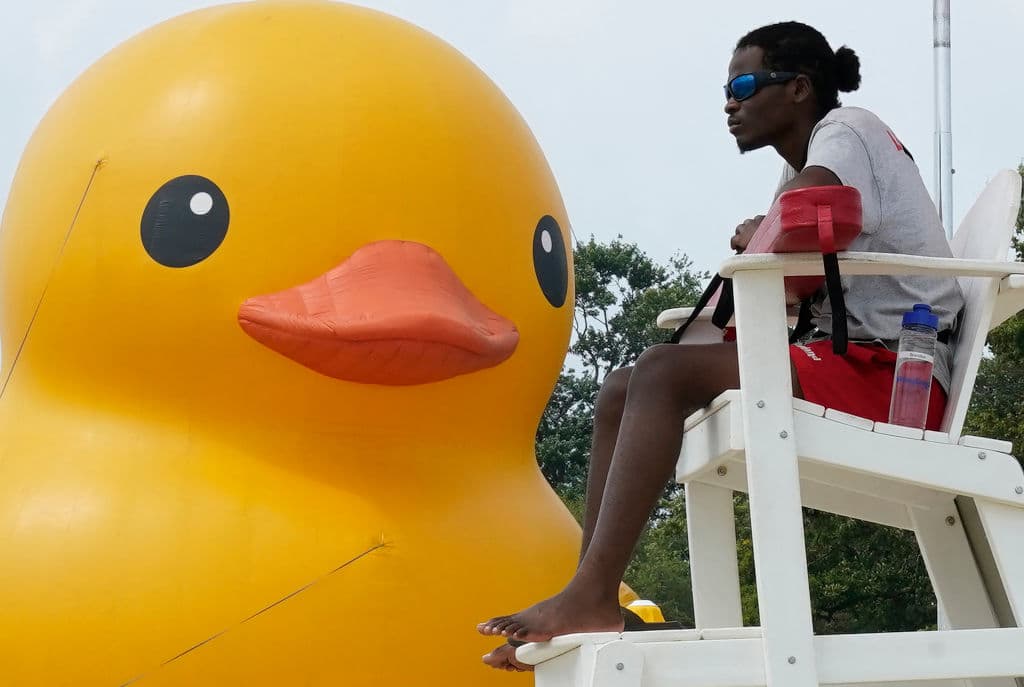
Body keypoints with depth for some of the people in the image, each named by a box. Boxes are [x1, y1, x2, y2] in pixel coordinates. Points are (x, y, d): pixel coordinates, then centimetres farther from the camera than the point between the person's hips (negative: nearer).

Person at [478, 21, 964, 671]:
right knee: (621, 390, 1)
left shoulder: (848, 129, -4)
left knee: (664, 371, -25)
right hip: (847, 370, 10)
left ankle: (590, 598, -32)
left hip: (896, 373, -10)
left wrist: (754, 239, -7)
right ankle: (591, 601, -10)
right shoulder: (802, 172, 24)